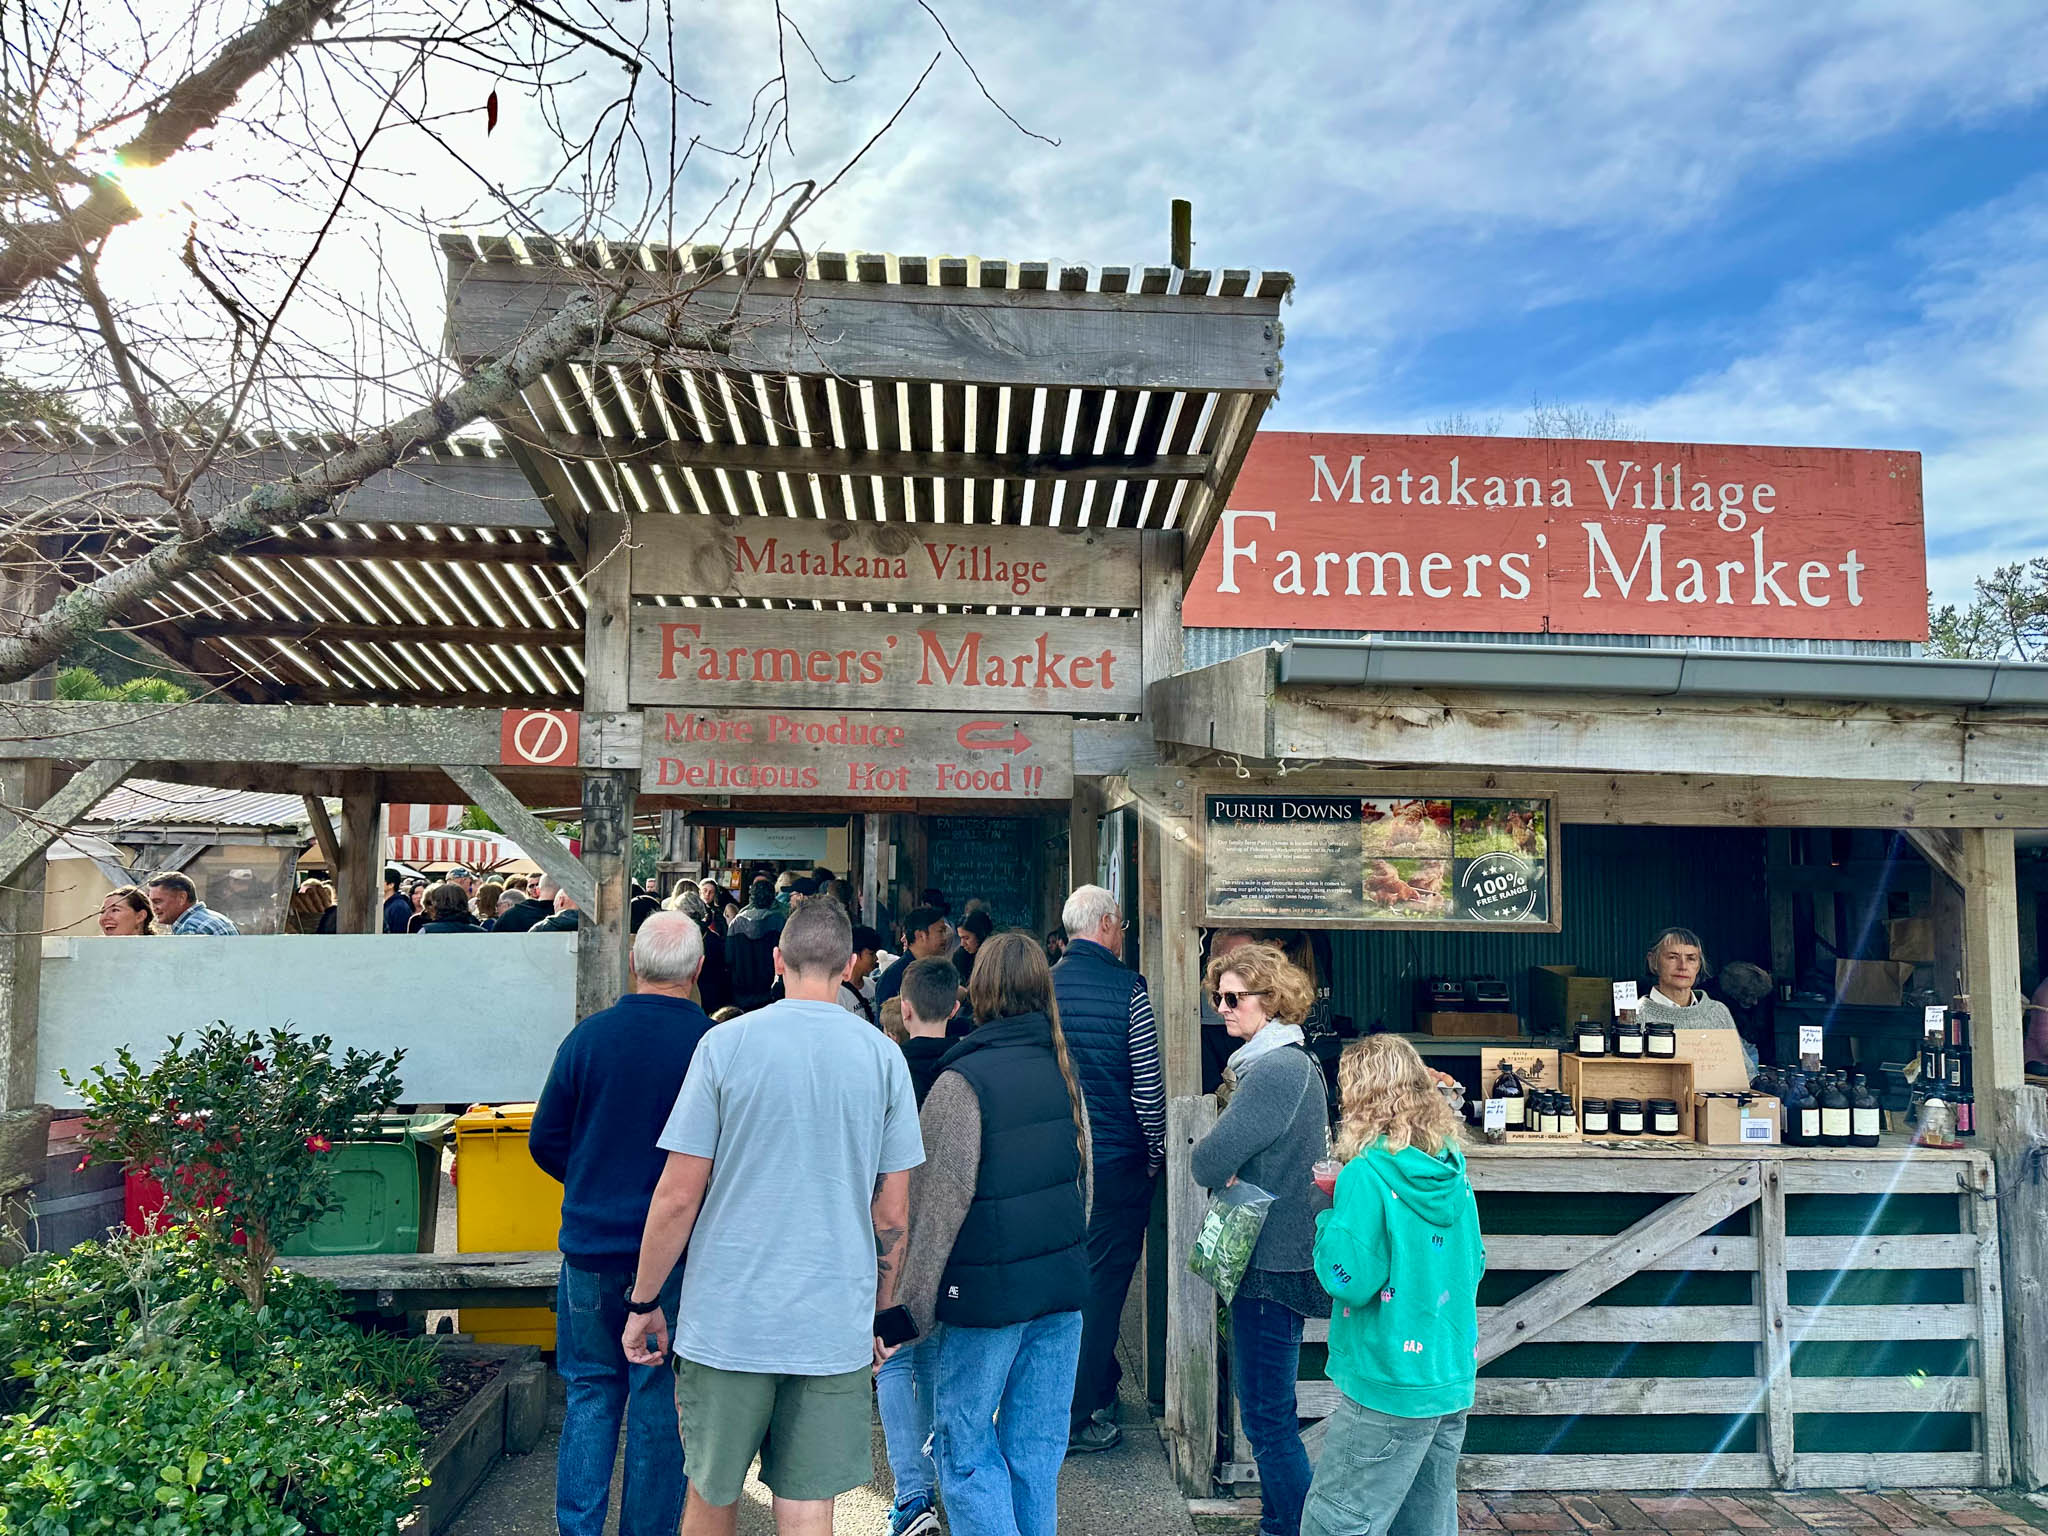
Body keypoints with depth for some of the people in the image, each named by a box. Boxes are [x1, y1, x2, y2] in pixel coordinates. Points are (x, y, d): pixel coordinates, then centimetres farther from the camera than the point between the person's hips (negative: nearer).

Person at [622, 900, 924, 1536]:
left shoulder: (726, 1043, -7)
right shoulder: (884, 1057, 0)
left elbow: (678, 1197, -7)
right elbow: (893, 1213, 3)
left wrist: (644, 1303, 6)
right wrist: (880, 1315, 16)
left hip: (728, 1321, -1)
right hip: (836, 1325, 1)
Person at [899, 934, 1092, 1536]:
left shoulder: (963, 1081, -15)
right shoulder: (1064, 1070, 5)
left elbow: (937, 1204, -15)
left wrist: (912, 1305, -8)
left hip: (986, 1292, -6)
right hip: (1062, 1289, 6)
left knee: (965, 1447, 7)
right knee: (1038, 1445, 15)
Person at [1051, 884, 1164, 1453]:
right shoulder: (1128, 988, -13)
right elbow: (1148, 1083, -12)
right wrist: (1155, 1151, 2)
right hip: (1116, 1159, -5)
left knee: (1074, 1273, 19)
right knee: (1103, 1278, 3)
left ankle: (1101, 1383, 35)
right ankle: (1077, 1416, 6)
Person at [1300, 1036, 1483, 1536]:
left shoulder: (1366, 1175, -18)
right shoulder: (1453, 1170, 5)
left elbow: (1350, 1279, -19)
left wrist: (1328, 1218, -3)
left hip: (1390, 1388, -8)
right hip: (1454, 1381, 8)